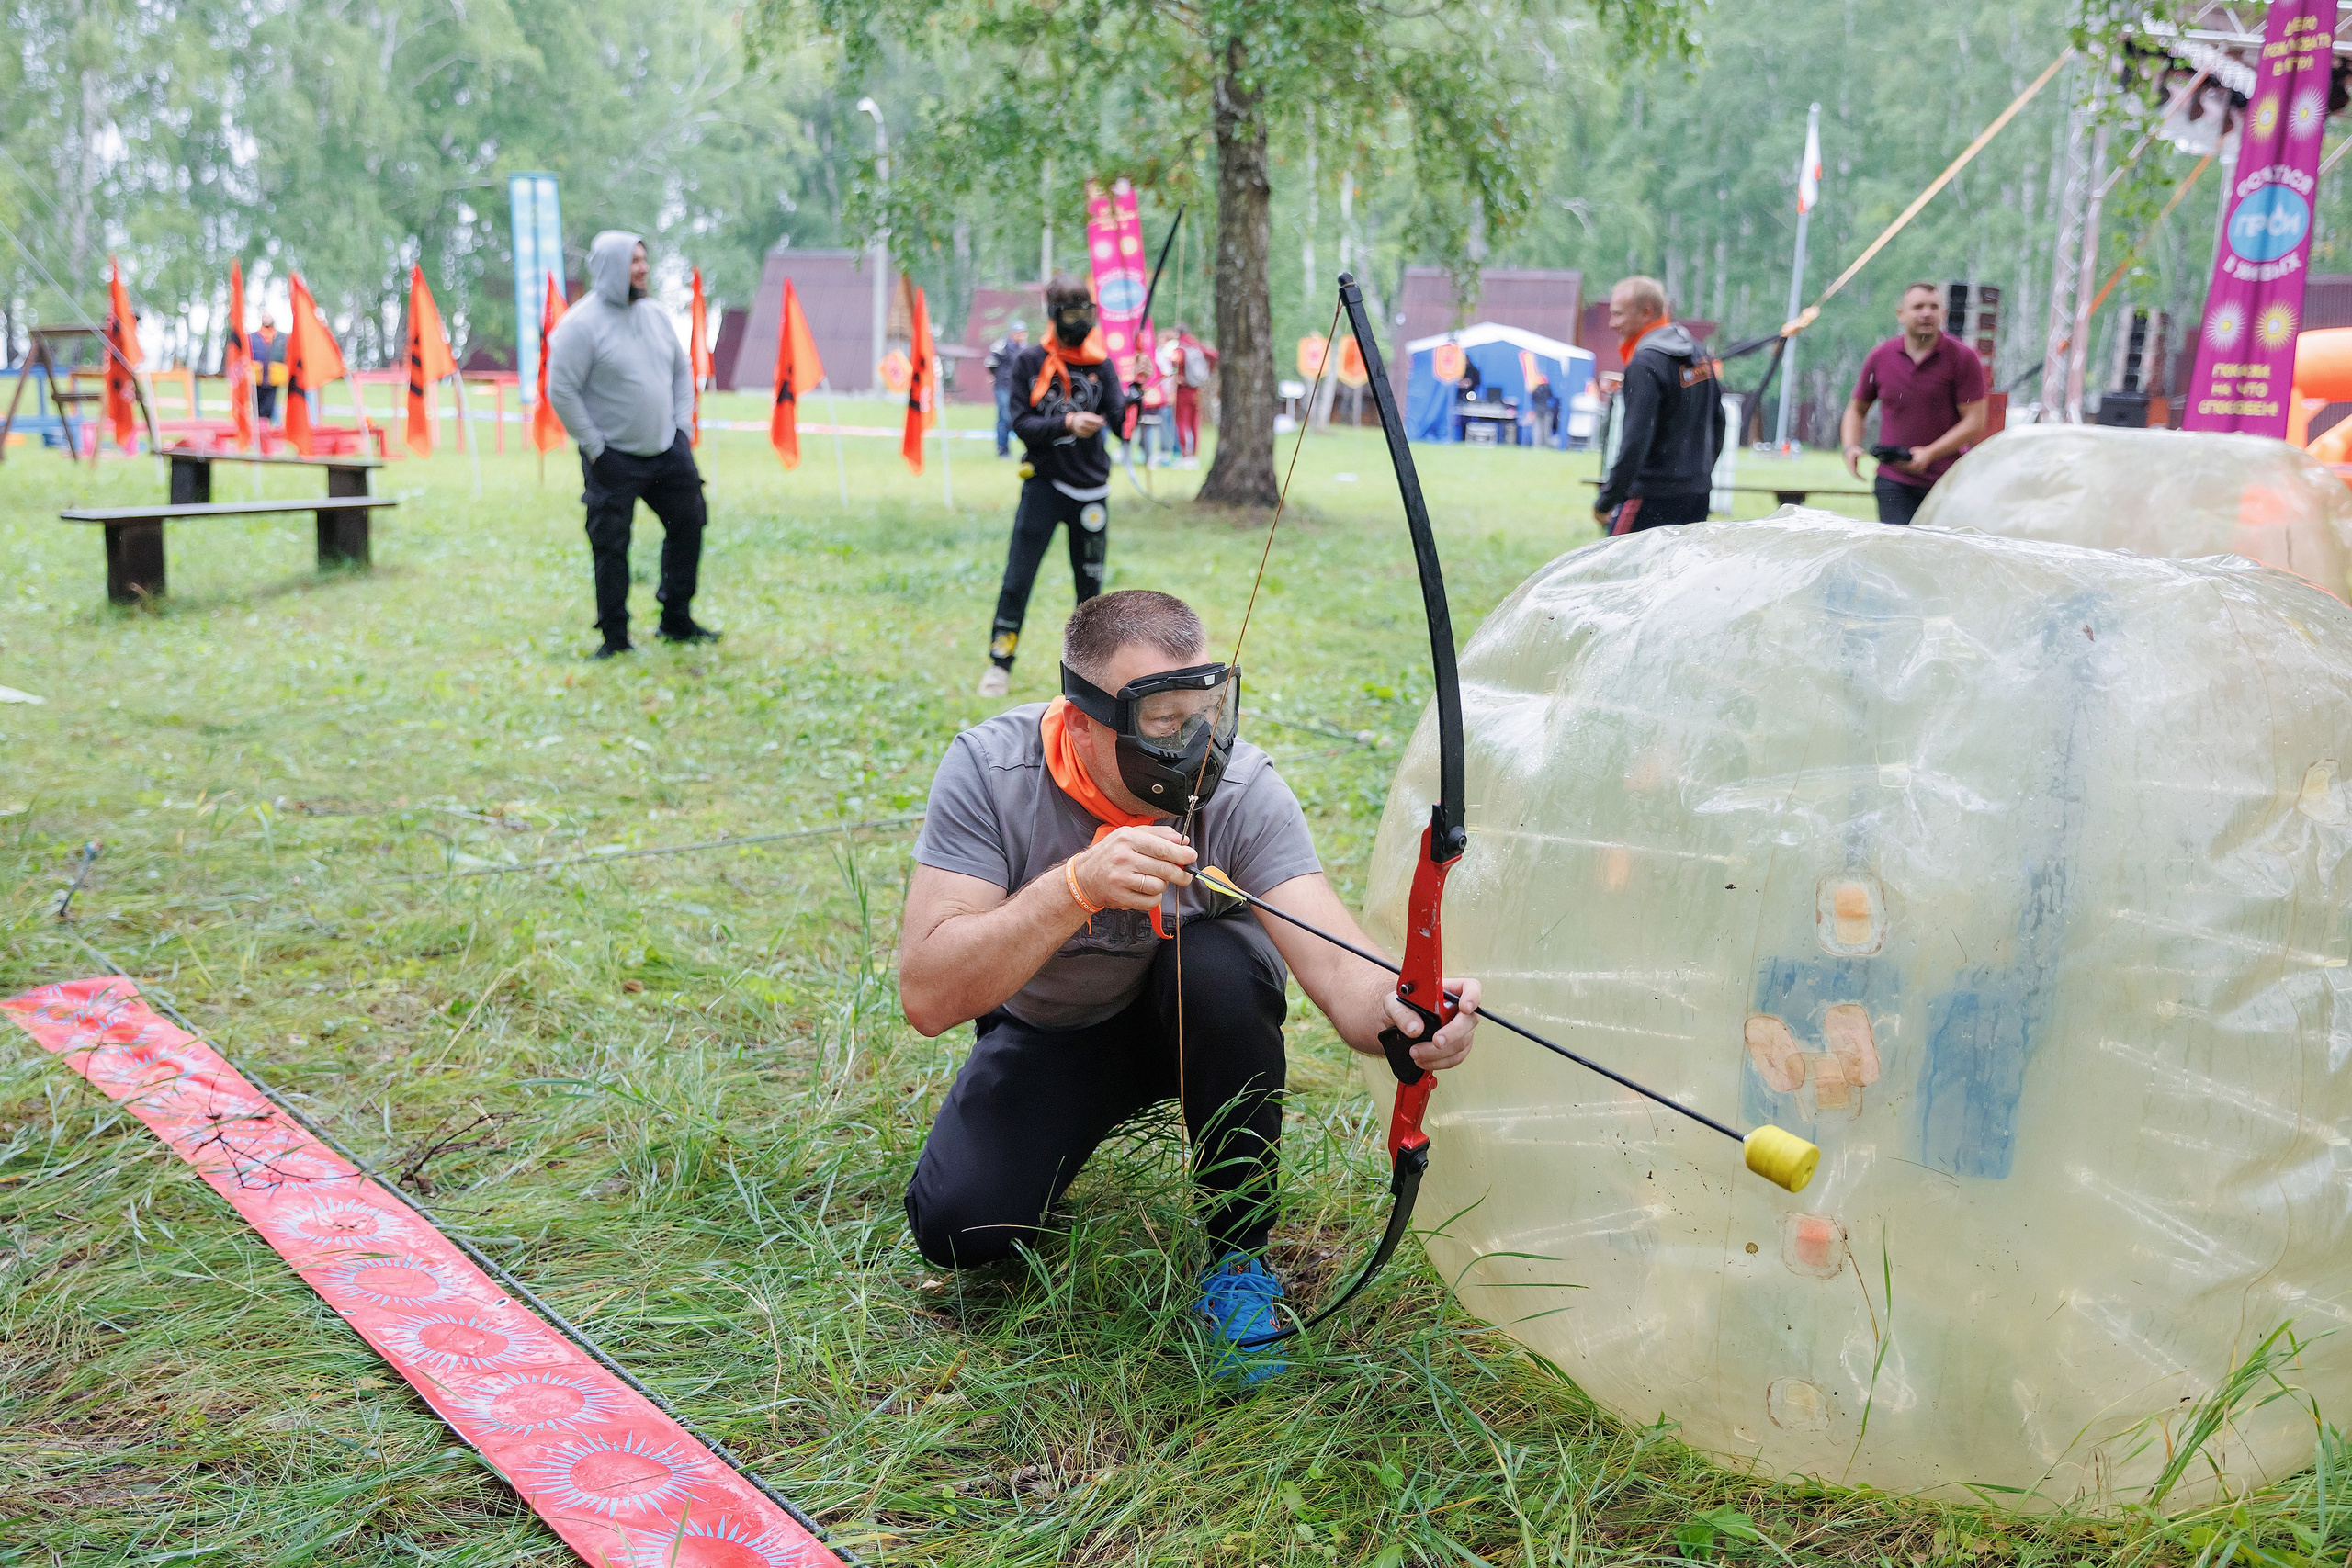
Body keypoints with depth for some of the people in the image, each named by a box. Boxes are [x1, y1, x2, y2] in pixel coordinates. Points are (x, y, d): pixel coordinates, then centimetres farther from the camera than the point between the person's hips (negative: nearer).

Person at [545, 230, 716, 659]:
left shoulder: (654, 314, 8)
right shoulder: (581, 324, -12)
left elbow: (682, 370, 18)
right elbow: (561, 391, -13)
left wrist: (682, 425, 8)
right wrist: (594, 447, -12)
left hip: (668, 451, 6)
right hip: (614, 459, -6)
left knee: (688, 525, 10)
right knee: (611, 546, -2)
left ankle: (676, 621, 24)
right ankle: (614, 636, 11)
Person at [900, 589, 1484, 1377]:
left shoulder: (1242, 788, -27)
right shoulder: (989, 768, -27)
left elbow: (1337, 968, -38)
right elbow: (927, 997, -33)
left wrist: (1401, 1011, -62)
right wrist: (1075, 888, -47)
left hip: (1194, 1018, 0)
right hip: (1050, 1031, 0)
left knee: (1215, 963, -34)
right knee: (959, 1229, -20)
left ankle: (1239, 1255, -13)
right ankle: (1075, 1128, 17)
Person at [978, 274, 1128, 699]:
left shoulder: (1101, 363, 3)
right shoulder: (1028, 361, -2)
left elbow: (1120, 421, -7)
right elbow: (1021, 424, -7)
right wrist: (1066, 424, -22)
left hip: (1090, 489, 2)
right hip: (1043, 486, -2)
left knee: (1090, 583, 10)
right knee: (1017, 579, -4)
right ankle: (999, 664, 8)